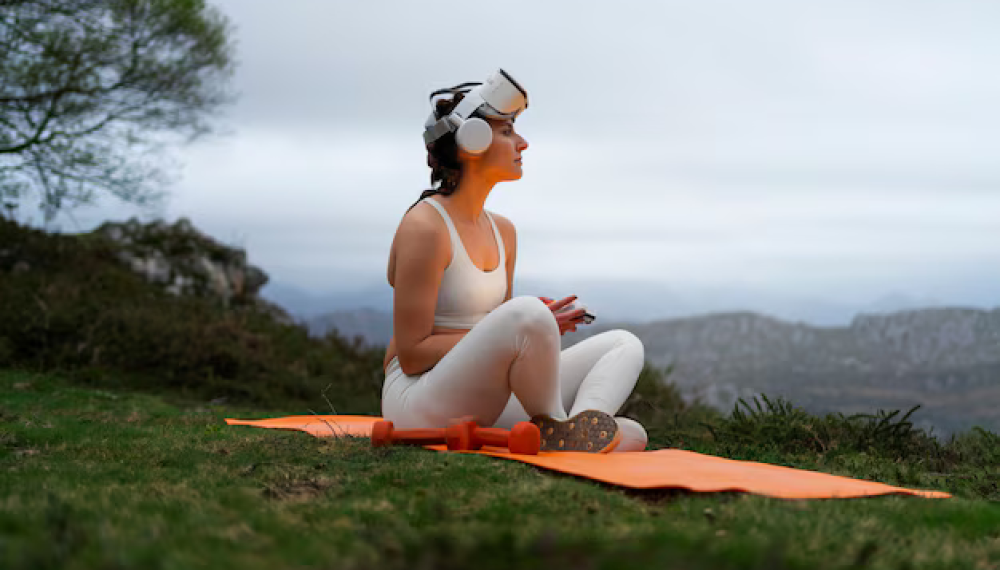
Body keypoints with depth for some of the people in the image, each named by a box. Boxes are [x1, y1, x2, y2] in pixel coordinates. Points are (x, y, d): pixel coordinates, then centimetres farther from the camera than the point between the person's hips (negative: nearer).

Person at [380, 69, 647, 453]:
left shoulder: (502, 231, 14)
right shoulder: (423, 227, -12)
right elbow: (411, 355, -15)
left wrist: (542, 328, -6)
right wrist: (527, 327, -17)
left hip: (488, 410, 9)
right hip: (422, 405, -9)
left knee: (624, 345, 0)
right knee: (527, 313, -35)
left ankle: (571, 434, -28)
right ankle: (555, 426, -10)